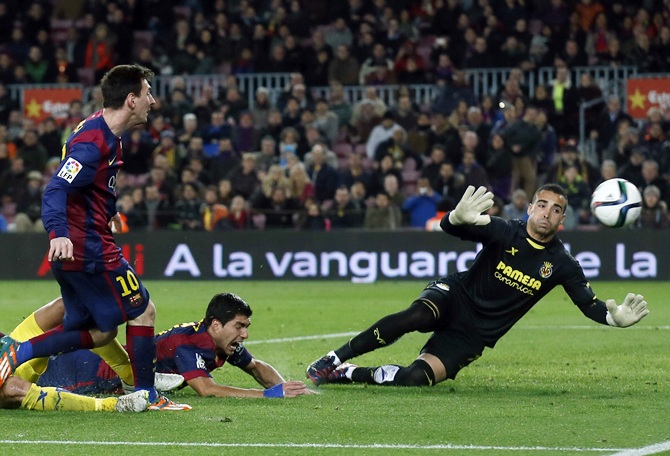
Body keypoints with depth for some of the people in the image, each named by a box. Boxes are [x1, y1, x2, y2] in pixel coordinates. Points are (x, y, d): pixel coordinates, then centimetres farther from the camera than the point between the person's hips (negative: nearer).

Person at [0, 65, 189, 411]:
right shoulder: (94, 142, -20)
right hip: (89, 250, -10)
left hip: (73, 252, 10)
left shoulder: (106, 135, 11)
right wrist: (58, 234, -43)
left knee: (99, 332, 11)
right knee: (142, 312, 0)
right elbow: (56, 190, -29)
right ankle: (146, 395, 8)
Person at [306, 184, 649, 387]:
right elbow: (448, 227, -22)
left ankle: (346, 375, -2)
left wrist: (615, 317, -28)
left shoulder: (562, 264, -5)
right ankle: (335, 358, -23)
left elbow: (590, 304, -3)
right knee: (414, 317, -37)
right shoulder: (505, 232, -12)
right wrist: (460, 218, -49)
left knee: (417, 377, -22)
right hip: (455, 296, -1)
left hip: (476, 333, 1)